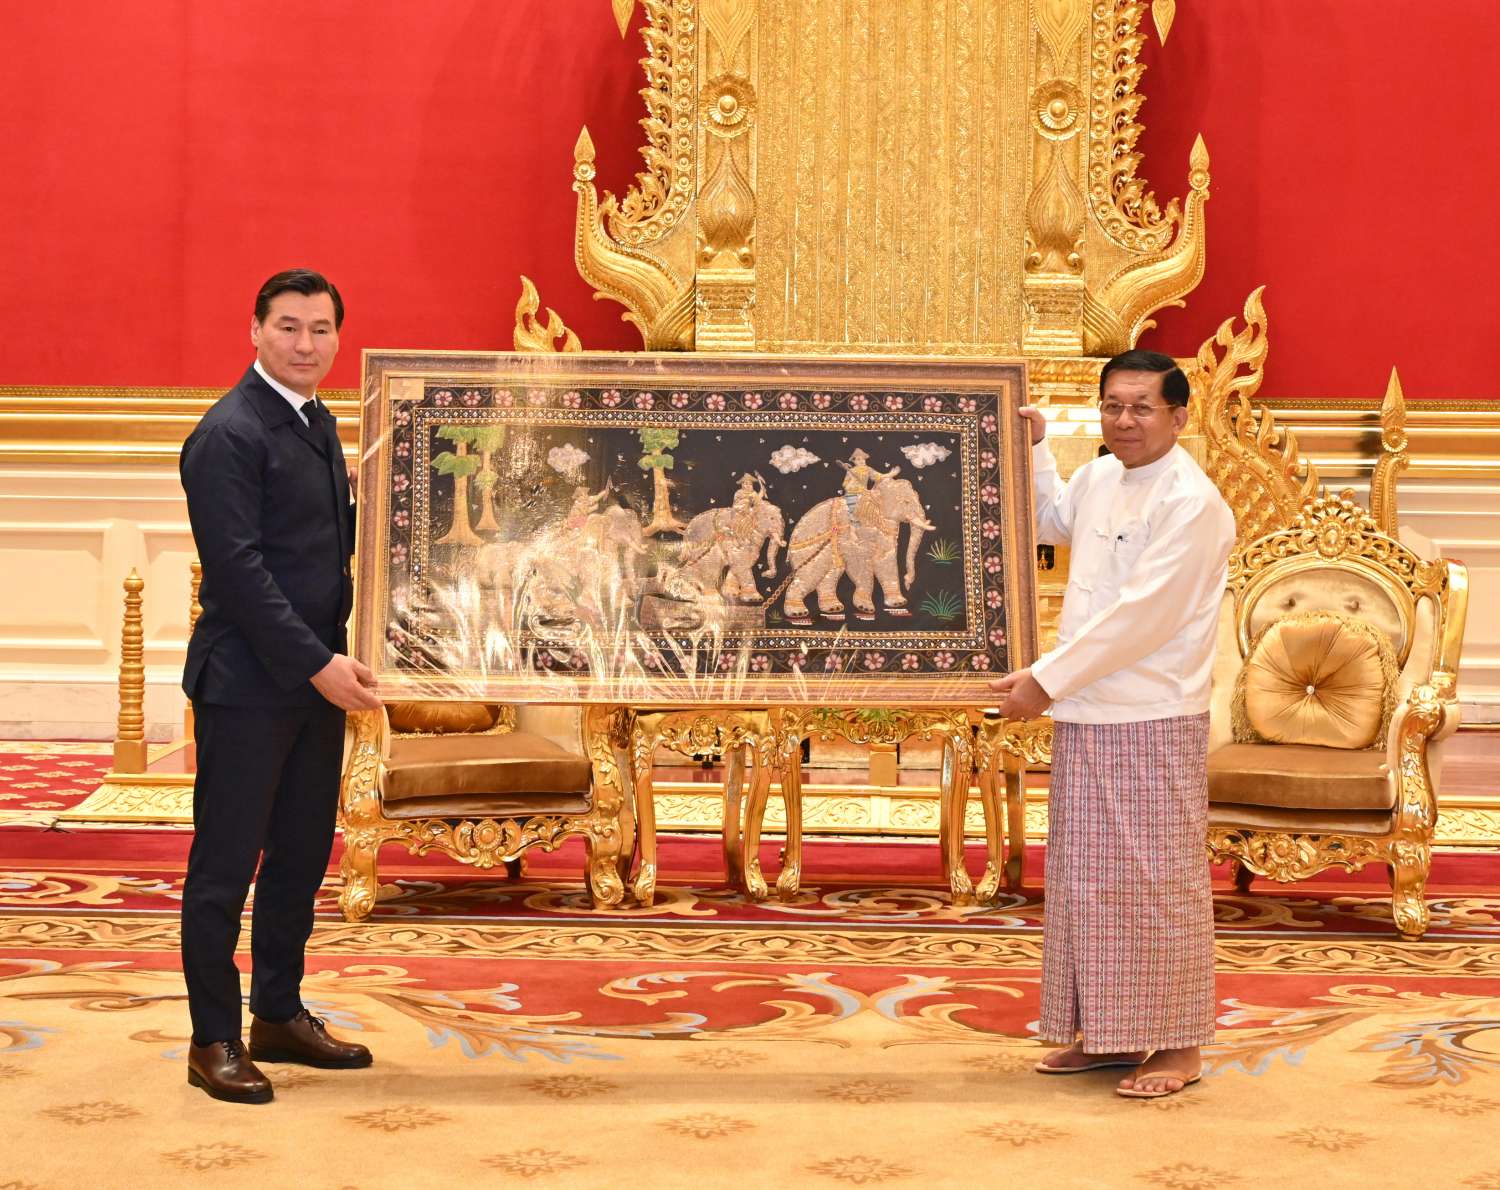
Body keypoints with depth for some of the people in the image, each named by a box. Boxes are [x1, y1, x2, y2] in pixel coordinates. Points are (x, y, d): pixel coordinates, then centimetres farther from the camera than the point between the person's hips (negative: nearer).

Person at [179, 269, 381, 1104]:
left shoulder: (319, 424, 14)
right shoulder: (229, 434, -14)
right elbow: (238, 567, -20)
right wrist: (318, 664, -22)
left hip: (316, 678, 9)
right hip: (248, 683, -8)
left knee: (303, 854, 14)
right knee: (227, 864, 1)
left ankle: (280, 1017, 27)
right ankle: (215, 1041, 10)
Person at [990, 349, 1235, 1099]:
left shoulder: (1191, 503, -15)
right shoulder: (1100, 478, 10)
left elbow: (1140, 617, -21)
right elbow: (1051, 522, 33)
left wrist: (1046, 679, -19)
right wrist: (1032, 449, 21)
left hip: (1154, 721, -8)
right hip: (1085, 714, 8)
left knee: (1157, 882, -1)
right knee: (1086, 876, 13)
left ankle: (1177, 1046, 8)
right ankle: (1104, 1032, 24)